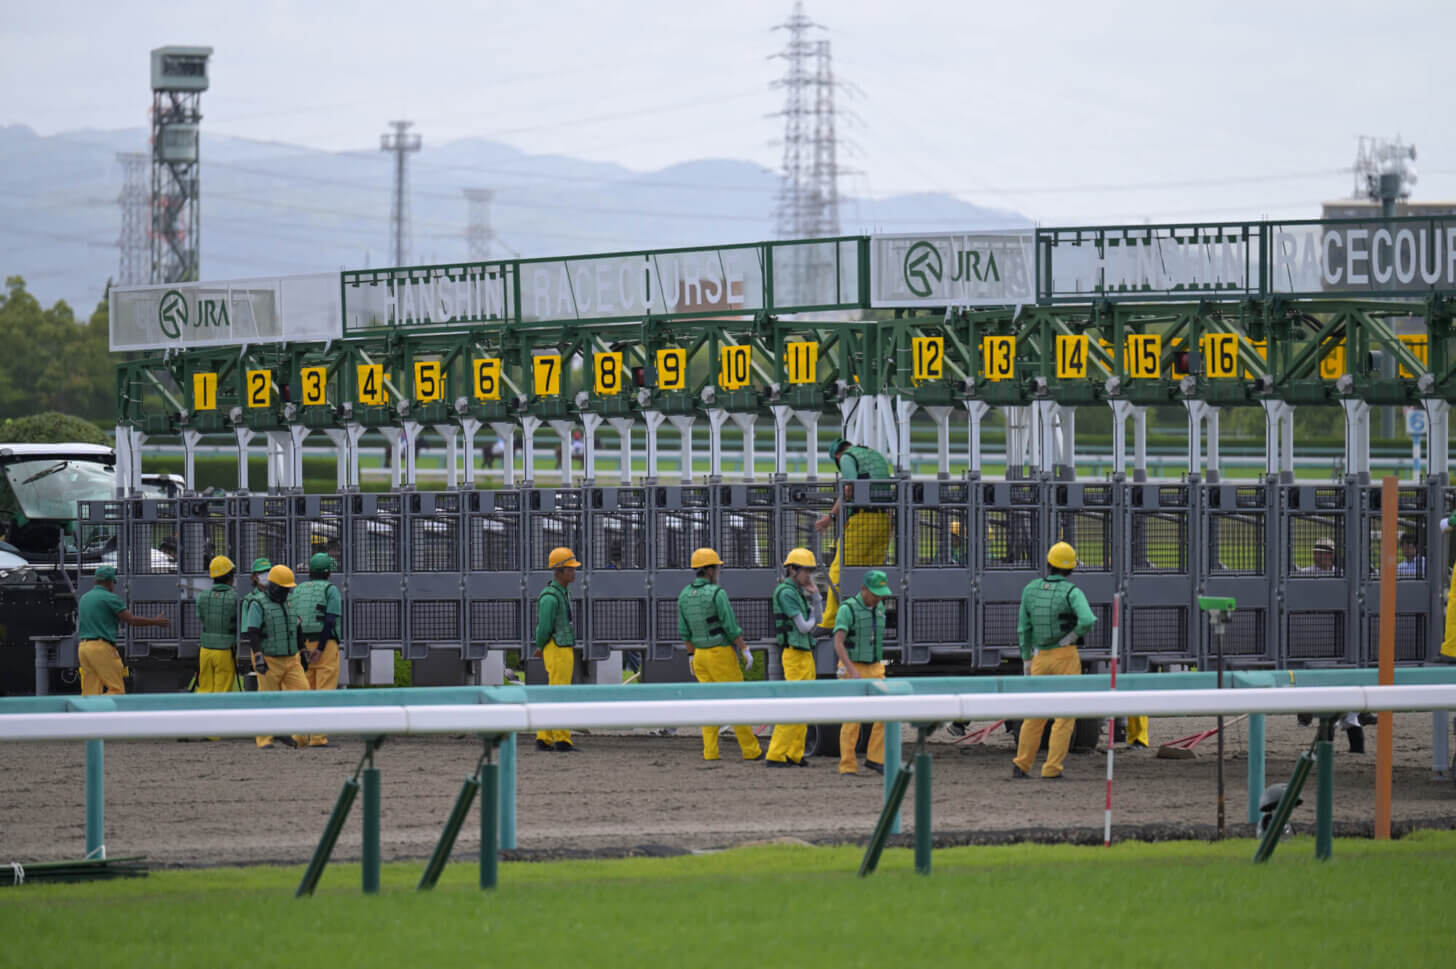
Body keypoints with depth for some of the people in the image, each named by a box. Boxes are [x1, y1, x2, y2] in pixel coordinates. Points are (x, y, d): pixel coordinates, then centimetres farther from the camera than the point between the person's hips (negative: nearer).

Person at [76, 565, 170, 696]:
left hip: (83, 647, 8)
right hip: (101, 647, -8)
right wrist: (156, 621, 4)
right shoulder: (110, 598, -6)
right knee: (116, 689, -7)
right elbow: (131, 620, -8)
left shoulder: (84, 598, 17)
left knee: (90, 691, 5)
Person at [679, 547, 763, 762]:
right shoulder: (717, 594, -16)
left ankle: (710, 752, 1)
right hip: (721, 654, -6)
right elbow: (731, 627, -16)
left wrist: (691, 656, 18)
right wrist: (745, 650, -8)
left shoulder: (685, 596, 5)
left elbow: (685, 631, 10)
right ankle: (750, 750, 1)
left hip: (700, 655, 6)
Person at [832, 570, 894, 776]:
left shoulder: (879, 608, 7)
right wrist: (852, 671, -33)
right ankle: (848, 766, 4)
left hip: (874, 670, 6)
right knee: (852, 719, -5)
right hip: (851, 670, -6)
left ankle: (875, 758, 5)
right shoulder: (847, 609, -16)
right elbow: (838, 644, -24)